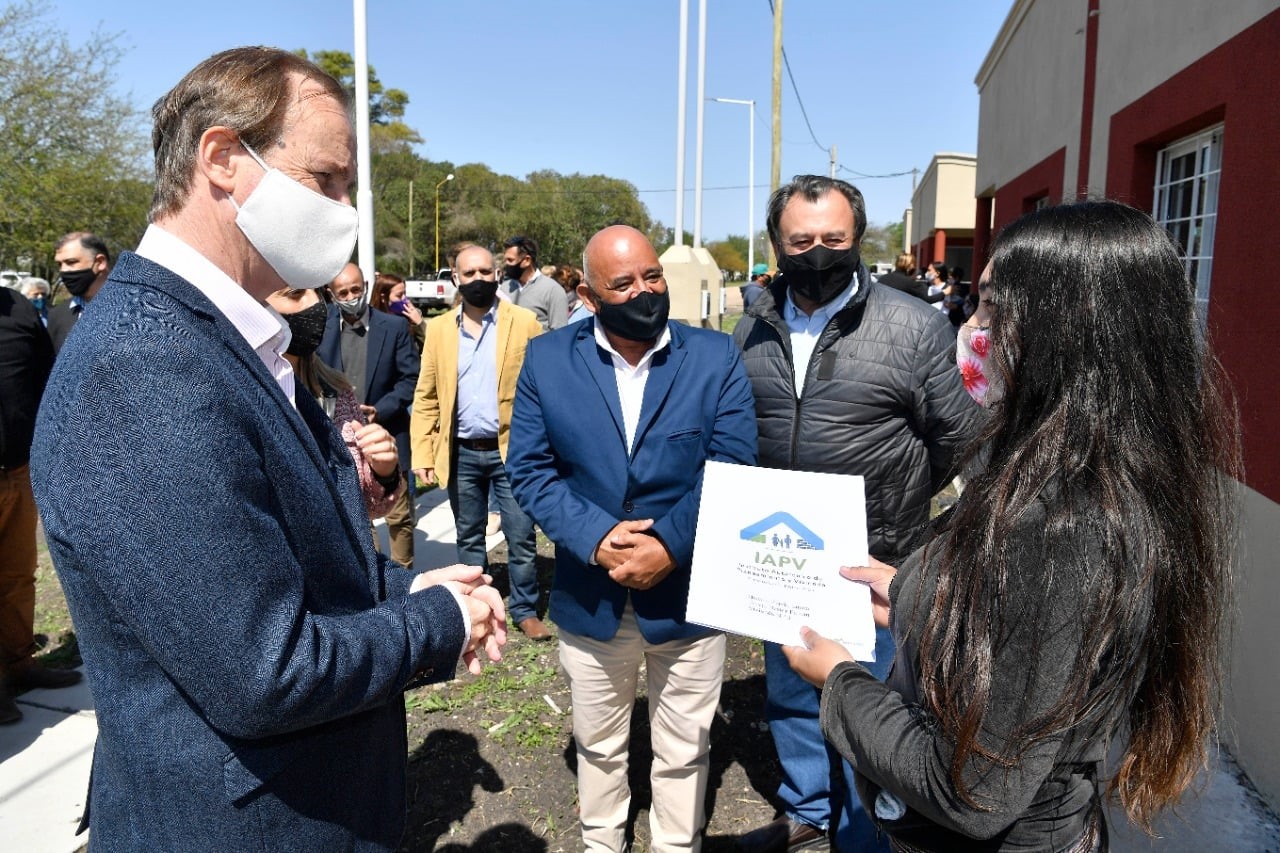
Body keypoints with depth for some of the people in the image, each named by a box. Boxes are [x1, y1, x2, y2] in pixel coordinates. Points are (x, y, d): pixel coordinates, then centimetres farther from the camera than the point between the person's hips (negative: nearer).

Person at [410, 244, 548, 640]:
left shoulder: (524, 323, -3)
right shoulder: (439, 328, 5)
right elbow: (426, 396, 6)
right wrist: (422, 453, -2)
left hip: (512, 450, -2)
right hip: (461, 453, 3)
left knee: (521, 538, 5)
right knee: (469, 537, 15)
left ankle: (525, 610, 21)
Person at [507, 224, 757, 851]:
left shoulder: (716, 358, -7)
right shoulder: (547, 359, -4)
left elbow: (732, 470, -9)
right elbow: (528, 469, -6)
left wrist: (671, 547, -19)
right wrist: (596, 537, -19)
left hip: (689, 594, -1)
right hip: (590, 599, 1)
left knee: (683, 753, 17)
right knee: (597, 746, 22)